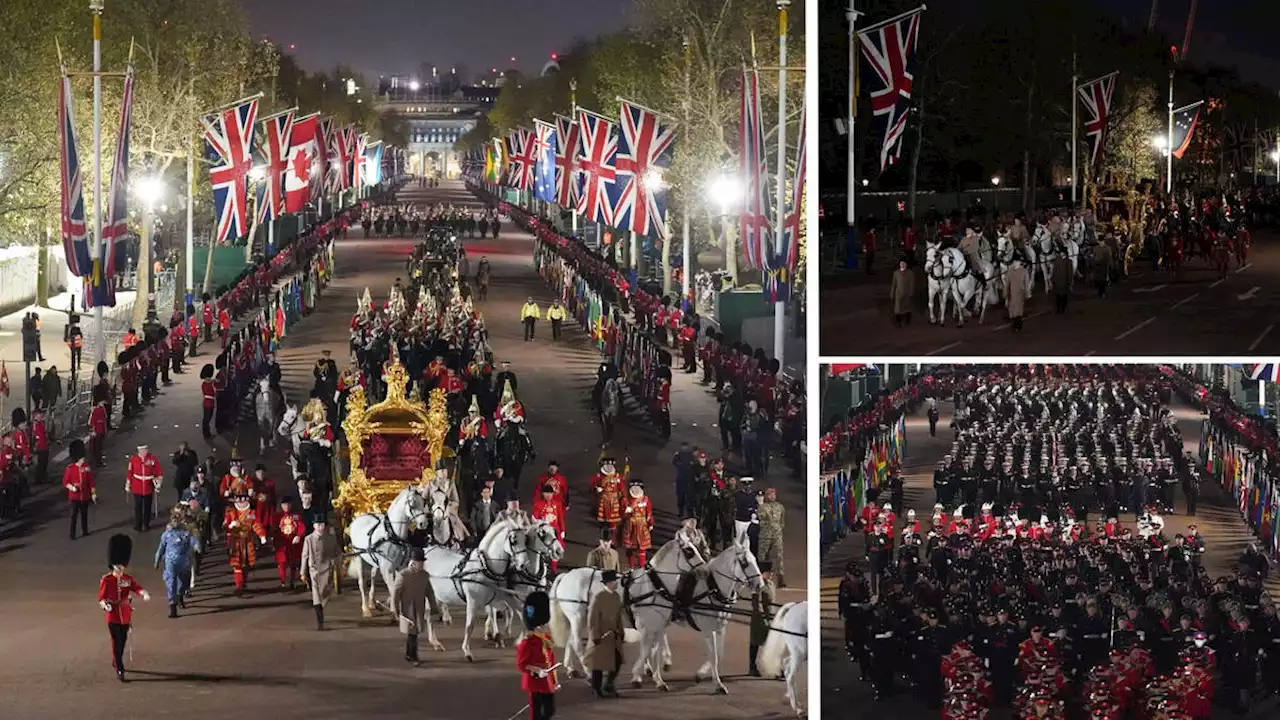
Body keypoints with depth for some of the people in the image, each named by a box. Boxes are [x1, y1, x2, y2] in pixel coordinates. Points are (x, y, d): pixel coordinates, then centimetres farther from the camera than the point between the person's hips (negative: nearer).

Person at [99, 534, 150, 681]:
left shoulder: (129, 579, 1)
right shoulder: (106, 580, -8)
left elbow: (136, 588, -16)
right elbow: (101, 597, -6)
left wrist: (144, 593, -38)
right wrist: (105, 605, -28)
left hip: (126, 616, 4)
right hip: (113, 616, -4)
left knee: (123, 641, 17)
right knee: (116, 642, -4)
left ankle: (116, 662, 39)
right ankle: (119, 670, -1)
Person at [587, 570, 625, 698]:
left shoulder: (616, 596, 6)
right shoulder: (598, 597, -18)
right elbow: (592, 618, -17)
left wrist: (621, 632, 13)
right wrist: (595, 637, -18)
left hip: (614, 635, 8)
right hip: (602, 636, -8)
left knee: (617, 661, 11)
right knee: (599, 663, 3)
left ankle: (609, 686, 25)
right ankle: (597, 689, 14)